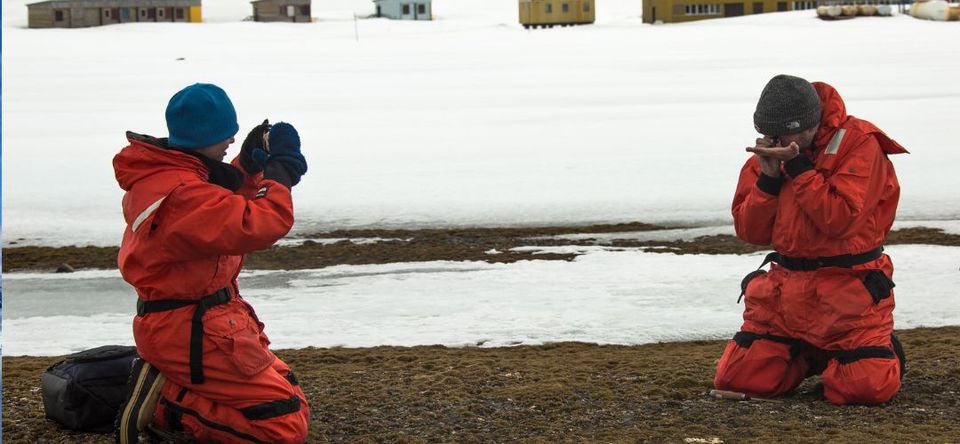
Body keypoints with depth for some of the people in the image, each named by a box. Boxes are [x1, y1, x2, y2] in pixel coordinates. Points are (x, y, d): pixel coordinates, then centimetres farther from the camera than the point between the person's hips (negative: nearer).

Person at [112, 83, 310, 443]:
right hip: (189, 332, -11)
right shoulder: (181, 193, -25)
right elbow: (257, 226, -29)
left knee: (288, 393, 19)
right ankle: (165, 401, -8)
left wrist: (249, 164, 6)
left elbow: (223, 209, 21)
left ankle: (164, 386, 8)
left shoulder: (158, 175, 7)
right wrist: (279, 168, -13)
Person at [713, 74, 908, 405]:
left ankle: (883, 350, 19)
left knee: (868, 387, -19)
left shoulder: (859, 144, -12)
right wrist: (768, 176, -12)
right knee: (736, 379, -4)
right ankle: (809, 356, 24)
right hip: (786, 288, 5)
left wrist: (797, 166, -23)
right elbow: (750, 232, 2)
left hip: (848, 289, -5)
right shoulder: (767, 154, 5)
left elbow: (838, 220, -22)